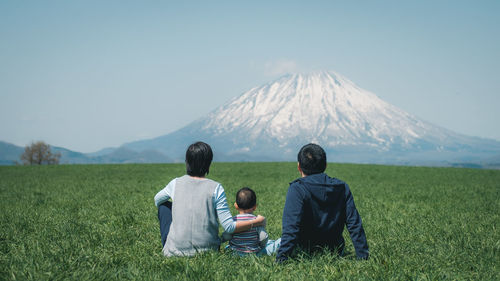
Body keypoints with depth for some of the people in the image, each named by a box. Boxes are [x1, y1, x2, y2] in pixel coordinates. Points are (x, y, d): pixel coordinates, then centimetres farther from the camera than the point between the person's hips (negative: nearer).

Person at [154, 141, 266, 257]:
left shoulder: (176, 183, -4)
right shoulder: (215, 188, -10)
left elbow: (157, 200, 19)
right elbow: (229, 227, -14)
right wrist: (257, 222, -1)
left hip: (175, 251, -1)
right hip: (207, 251, 1)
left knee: (164, 205, 25)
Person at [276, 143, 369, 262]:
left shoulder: (296, 189, -18)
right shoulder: (342, 188, -4)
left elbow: (291, 228, -26)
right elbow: (355, 226, -5)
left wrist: (280, 261, -25)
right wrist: (363, 258, 0)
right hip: (336, 252, 4)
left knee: (284, 224, 24)